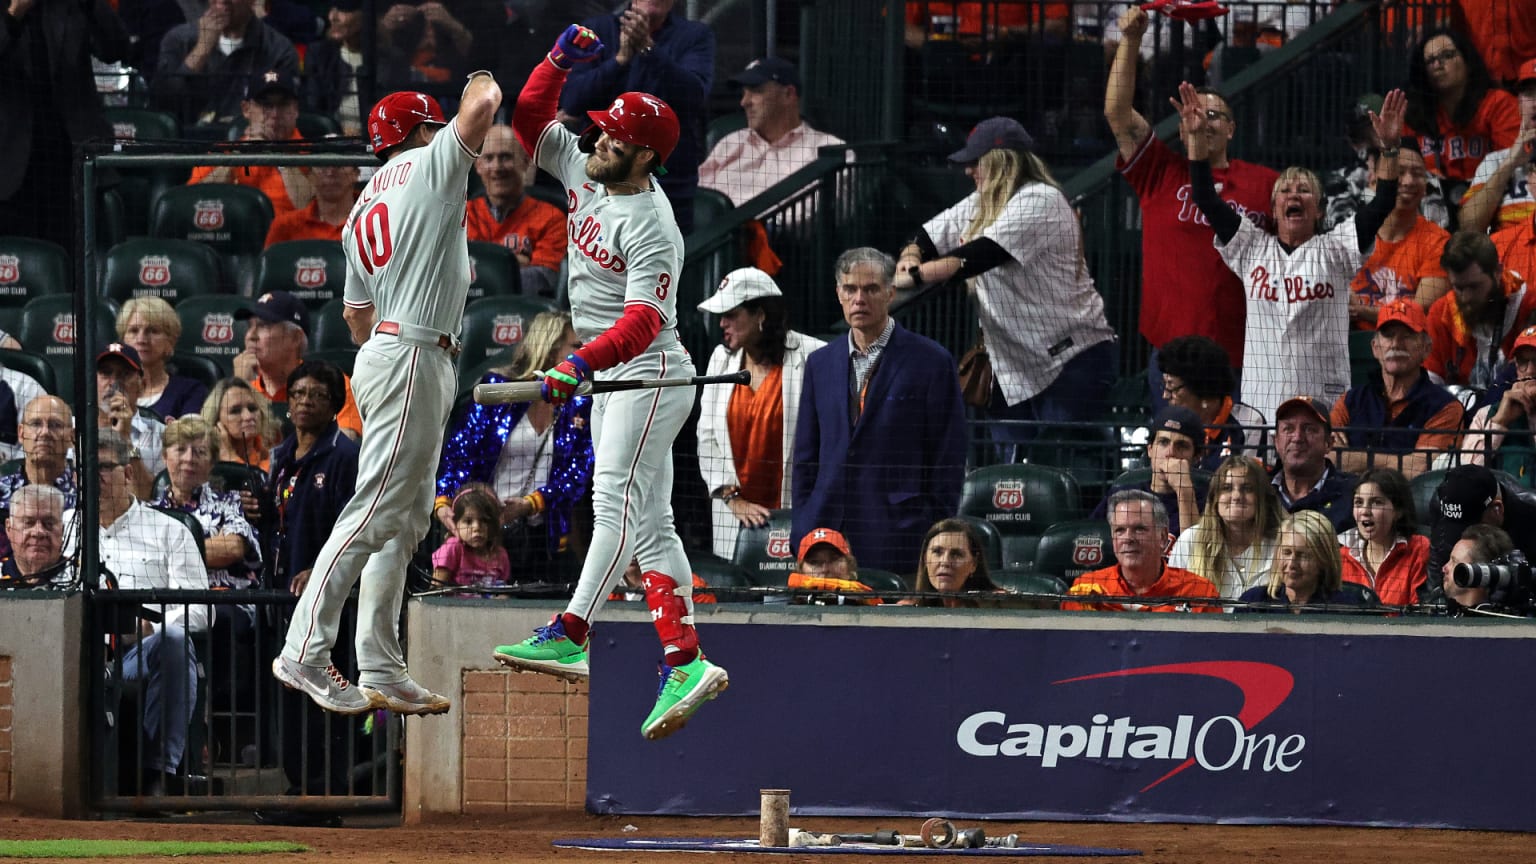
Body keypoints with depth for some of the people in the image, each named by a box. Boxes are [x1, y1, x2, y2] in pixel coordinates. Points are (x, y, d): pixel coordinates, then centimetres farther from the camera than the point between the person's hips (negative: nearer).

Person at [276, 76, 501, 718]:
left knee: (404, 523, 11)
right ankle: (305, 654, -18)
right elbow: (484, 105, -10)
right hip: (413, 357, -10)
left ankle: (381, 672, 9)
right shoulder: (428, 165, -1)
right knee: (375, 513, -13)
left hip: (381, 353, 10)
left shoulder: (362, 212, 21)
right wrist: (482, 80, 12)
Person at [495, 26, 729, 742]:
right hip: (611, 380, 10)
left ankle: (569, 636, -27)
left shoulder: (651, 228, -19)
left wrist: (583, 362, -40)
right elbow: (532, 118, 15)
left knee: (618, 502, -18)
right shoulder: (585, 174, 7)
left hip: (649, 376, -10)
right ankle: (685, 662, 1)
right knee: (649, 523, 4)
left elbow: (642, 321, -27)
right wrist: (563, 58, 0)